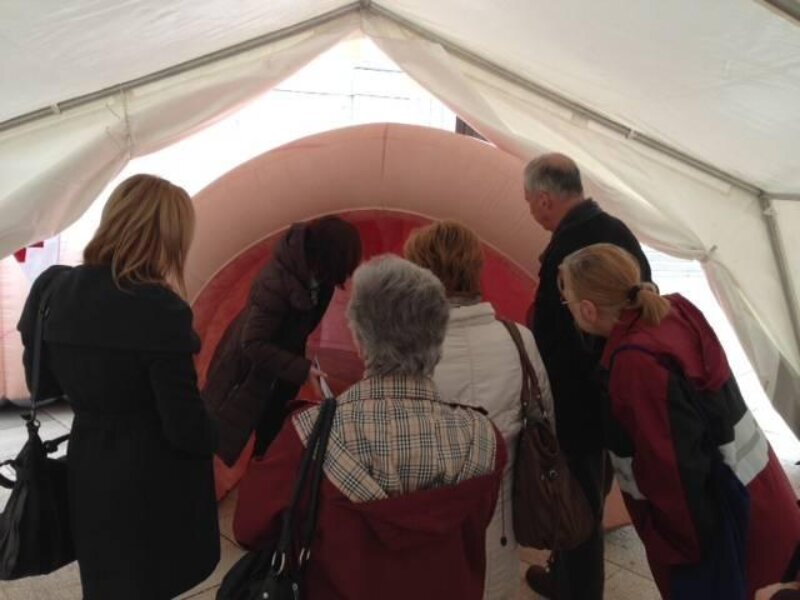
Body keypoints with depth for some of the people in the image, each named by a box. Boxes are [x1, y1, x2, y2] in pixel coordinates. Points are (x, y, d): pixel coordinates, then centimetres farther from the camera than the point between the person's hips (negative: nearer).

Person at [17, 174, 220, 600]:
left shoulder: (53, 289, -7)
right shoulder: (158, 309, -27)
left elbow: (43, 382, 7)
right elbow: (185, 426, -22)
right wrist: (211, 441, -2)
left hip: (89, 467, 6)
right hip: (154, 479, -5)